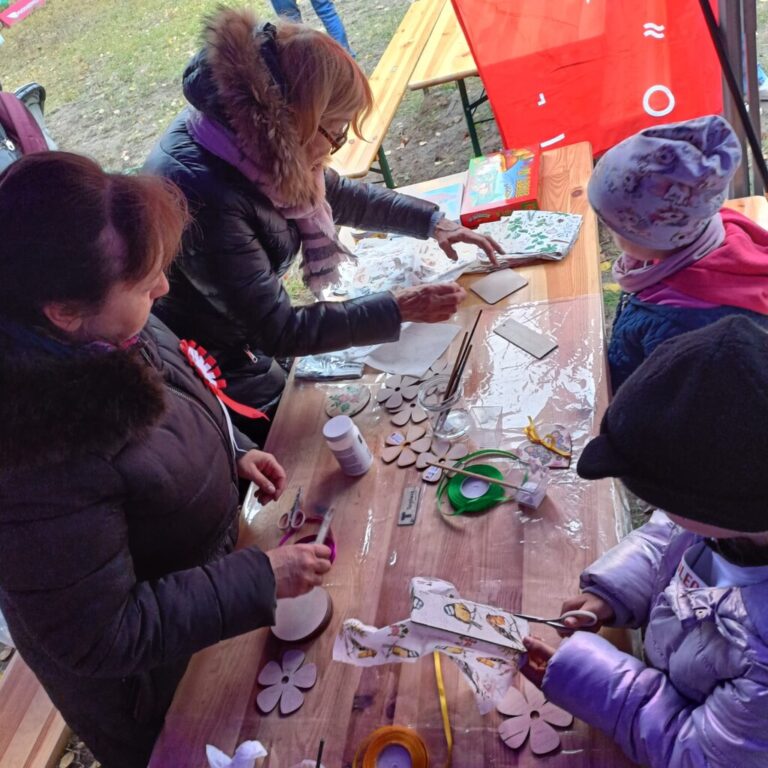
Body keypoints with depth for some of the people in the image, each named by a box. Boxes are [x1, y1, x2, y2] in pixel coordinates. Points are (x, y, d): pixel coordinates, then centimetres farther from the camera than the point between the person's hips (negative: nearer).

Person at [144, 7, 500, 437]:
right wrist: (400, 310, -27)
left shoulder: (248, 136, -12)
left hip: (250, 341, 7)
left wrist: (434, 223, 3)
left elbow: (339, 196, 6)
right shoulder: (205, 197, -37)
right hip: (219, 384, -7)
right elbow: (278, 331, -30)